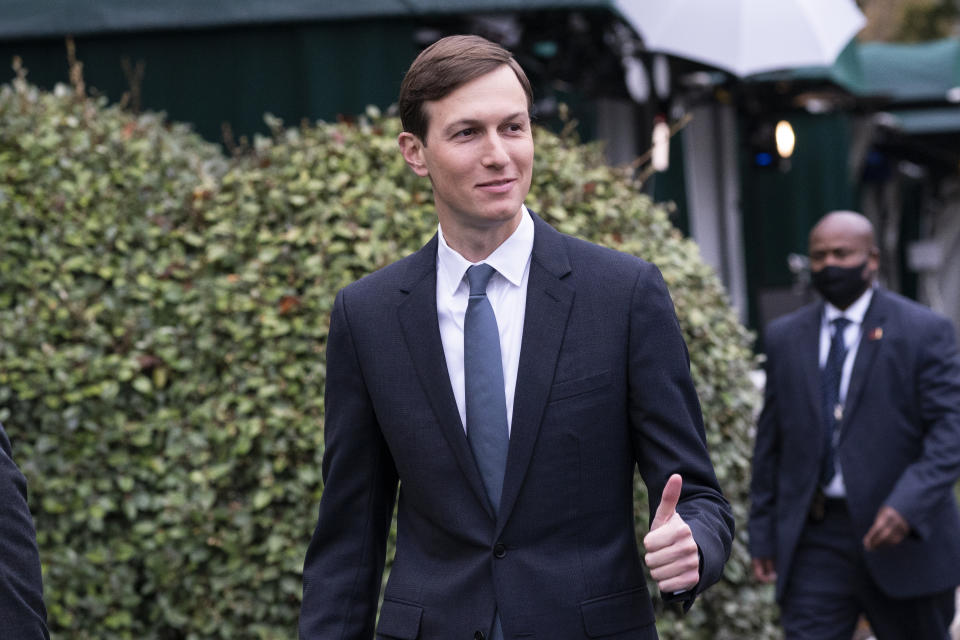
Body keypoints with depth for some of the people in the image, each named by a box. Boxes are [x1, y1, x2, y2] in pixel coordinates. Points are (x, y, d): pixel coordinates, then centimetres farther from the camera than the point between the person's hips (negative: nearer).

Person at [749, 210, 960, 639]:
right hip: (815, 542, 2)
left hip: (905, 540, -2)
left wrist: (909, 505, -24)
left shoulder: (925, 332, -3)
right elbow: (771, 439, 13)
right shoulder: (785, 337, 10)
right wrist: (763, 533, 10)